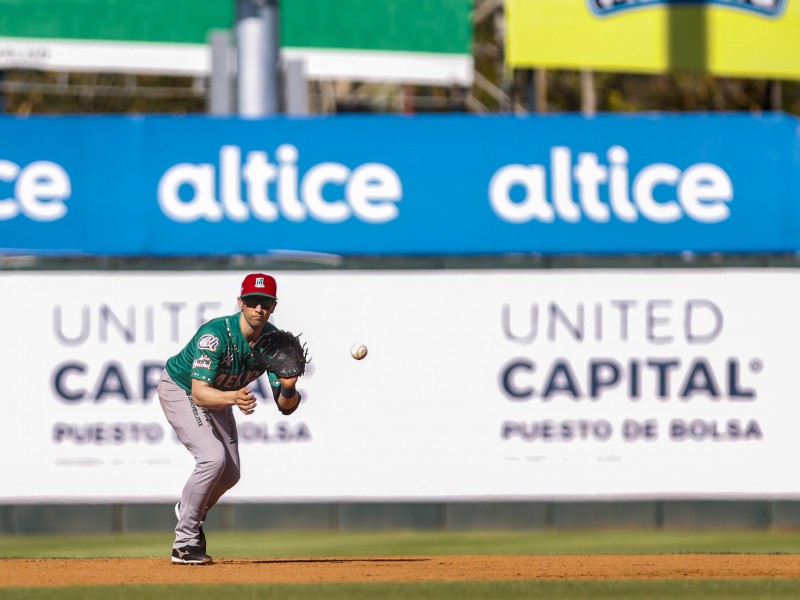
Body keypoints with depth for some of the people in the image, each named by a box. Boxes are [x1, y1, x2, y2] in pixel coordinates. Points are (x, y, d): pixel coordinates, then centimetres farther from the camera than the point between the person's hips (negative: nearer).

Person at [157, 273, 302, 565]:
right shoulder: (215, 335, -36)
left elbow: (285, 406, -20)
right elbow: (199, 393, -43)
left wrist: (289, 388, -43)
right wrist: (233, 397, -61)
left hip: (218, 397, 7)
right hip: (180, 390, -7)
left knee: (230, 473, 9)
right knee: (213, 457, -25)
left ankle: (189, 511, 40)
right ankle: (185, 543, -16)